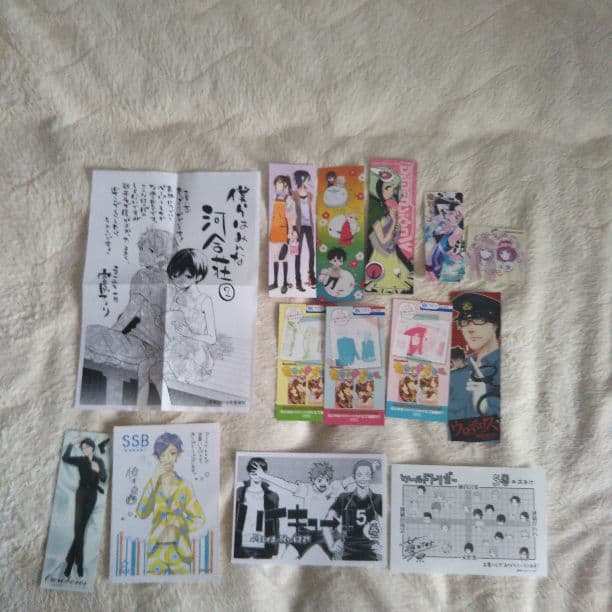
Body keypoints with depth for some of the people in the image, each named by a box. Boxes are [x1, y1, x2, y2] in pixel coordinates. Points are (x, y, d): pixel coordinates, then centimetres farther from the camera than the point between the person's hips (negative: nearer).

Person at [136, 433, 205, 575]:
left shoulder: (184, 485, -4)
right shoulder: (152, 483, 0)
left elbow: (199, 519, 2)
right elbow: (141, 513, -16)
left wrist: (177, 529, -12)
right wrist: (154, 481, -20)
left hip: (180, 550, -1)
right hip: (156, 550, 1)